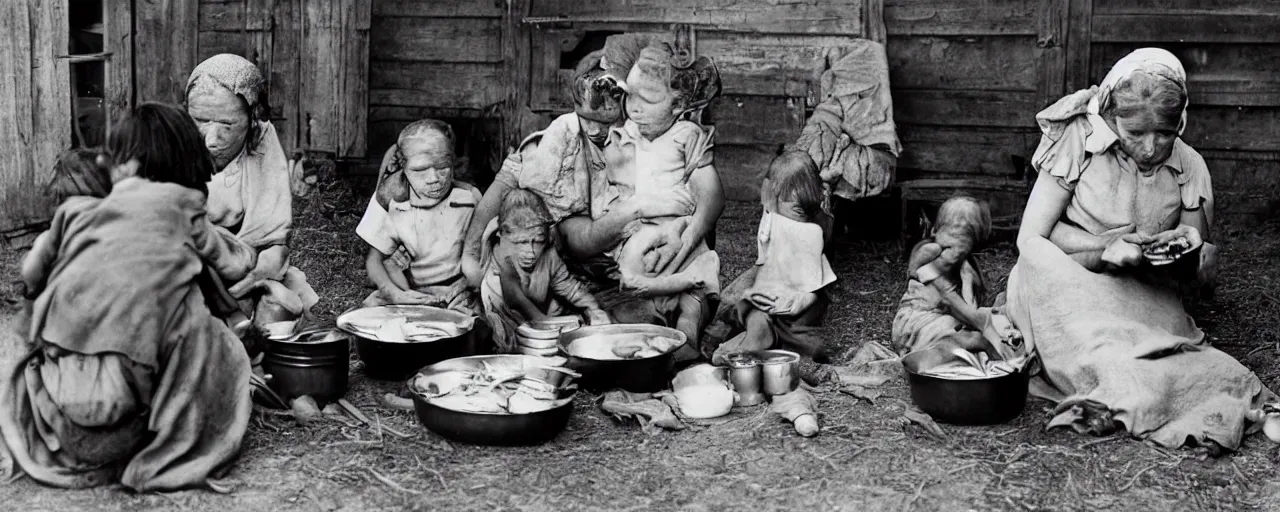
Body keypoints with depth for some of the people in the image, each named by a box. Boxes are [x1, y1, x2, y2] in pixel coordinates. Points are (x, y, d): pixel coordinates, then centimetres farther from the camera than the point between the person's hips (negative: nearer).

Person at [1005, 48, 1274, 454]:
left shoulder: (1189, 167, 3)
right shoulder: (1078, 144, -7)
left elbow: (1201, 269, 11)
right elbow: (1030, 238, -8)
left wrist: (1190, 251, -15)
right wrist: (1105, 246, -21)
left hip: (1146, 300, 2)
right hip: (1069, 294, -2)